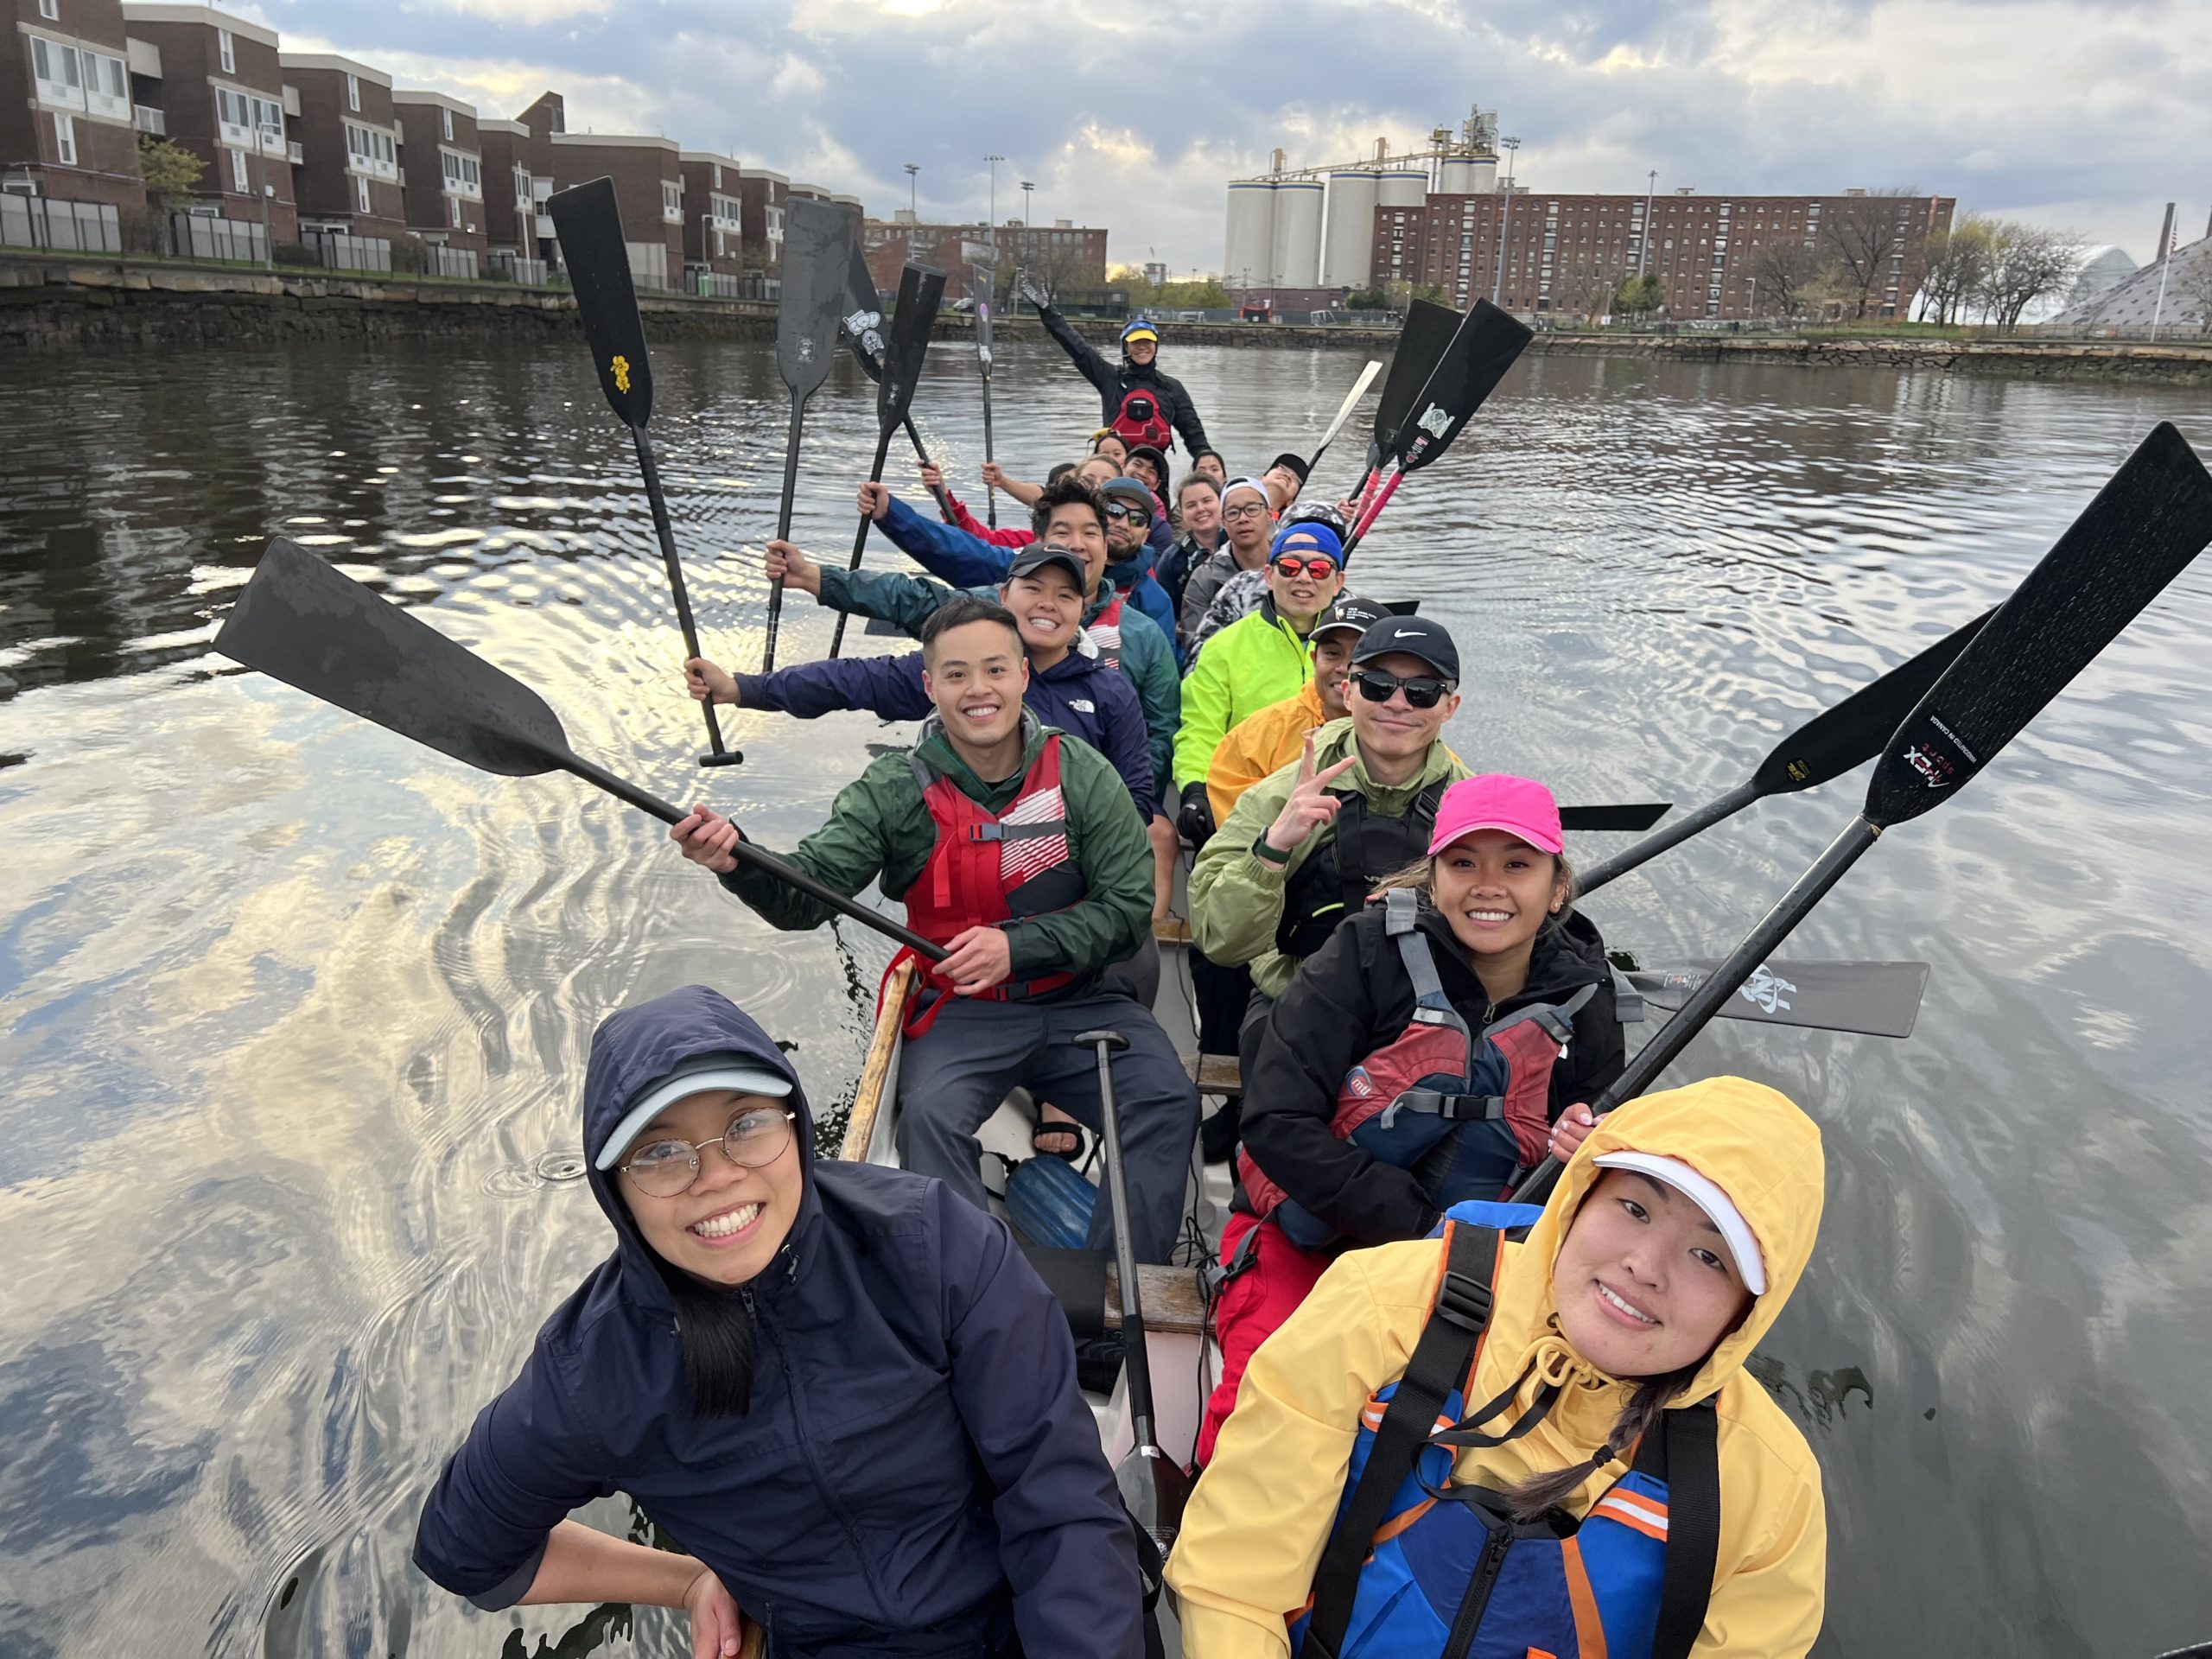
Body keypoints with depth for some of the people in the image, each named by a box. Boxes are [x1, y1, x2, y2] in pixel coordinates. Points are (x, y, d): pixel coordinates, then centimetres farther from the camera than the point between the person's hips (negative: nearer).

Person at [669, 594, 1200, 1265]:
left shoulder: (1083, 775, -4)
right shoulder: (895, 789, -4)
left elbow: (1130, 907, -6)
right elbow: (805, 894, -13)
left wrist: (1017, 946, -20)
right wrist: (737, 862, -35)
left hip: (1078, 1000, 1)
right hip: (957, 1010, -1)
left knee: (1168, 1101, -20)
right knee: (929, 1116, -29)